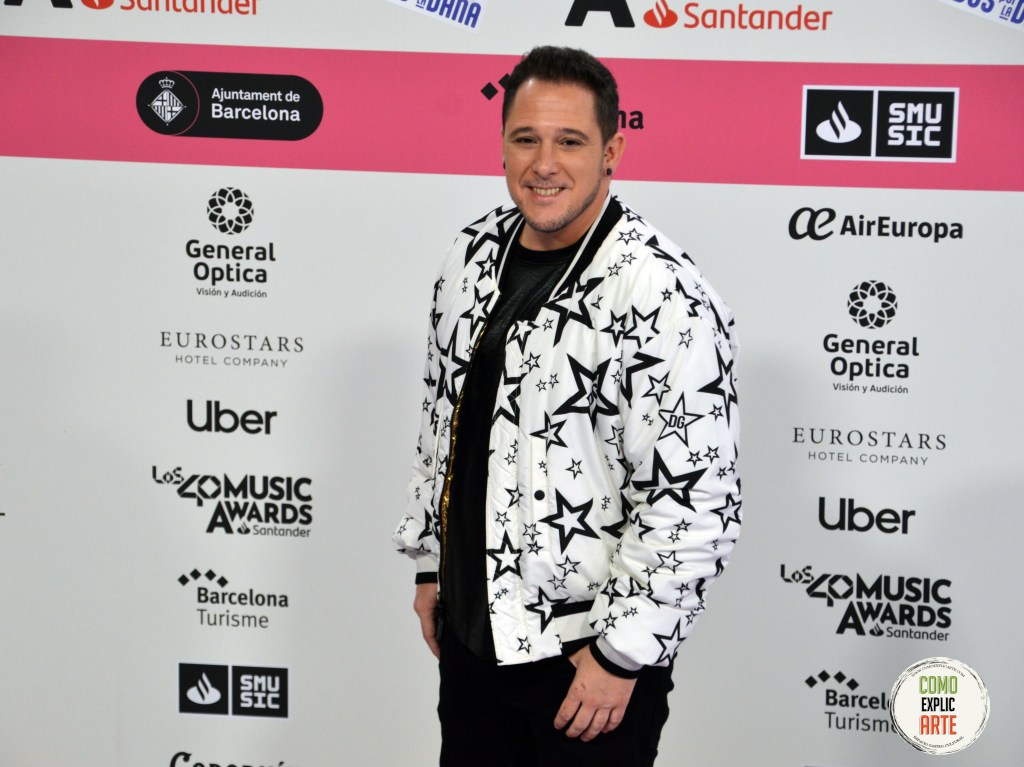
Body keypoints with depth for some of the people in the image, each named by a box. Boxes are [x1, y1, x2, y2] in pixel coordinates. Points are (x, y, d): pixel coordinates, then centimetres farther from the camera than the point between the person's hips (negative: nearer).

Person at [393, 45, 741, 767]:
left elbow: (694, 503, -22)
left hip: (590, 652, -7)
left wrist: (622, 653, -19)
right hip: (471, 627, 7)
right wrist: (430, 561, 17)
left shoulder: (664, 296, -21)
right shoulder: (475, 255, 4)